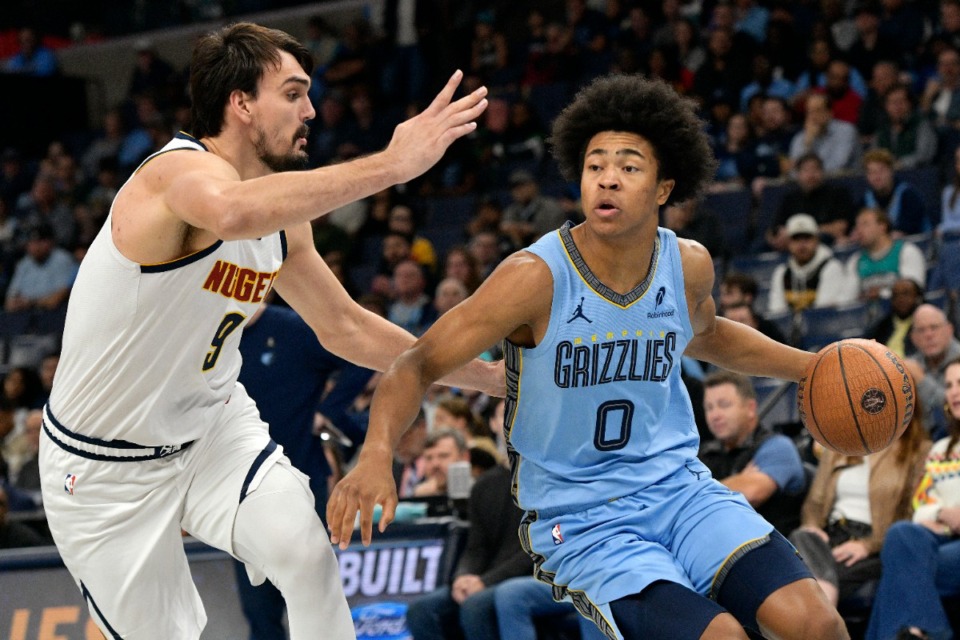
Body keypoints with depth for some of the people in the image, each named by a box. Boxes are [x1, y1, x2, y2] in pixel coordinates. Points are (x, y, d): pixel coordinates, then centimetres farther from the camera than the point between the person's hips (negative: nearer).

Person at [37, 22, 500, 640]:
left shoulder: (282, 219, 0)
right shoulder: (183, 171, -27)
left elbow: (345, 328, 13)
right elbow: (232, 213, -53)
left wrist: (490, 377, 11)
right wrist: (392, 164, -54)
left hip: (211, 427, 6)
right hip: (103, 467, -6)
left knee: (307, 553, -21)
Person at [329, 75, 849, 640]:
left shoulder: (689, 266, -1)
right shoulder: (537, 277, -17)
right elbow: (421, 364, -16)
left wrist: (811, 366, 19)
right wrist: (376, 456, -34)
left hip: (677, 484, 4)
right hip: (580, 523, -4)